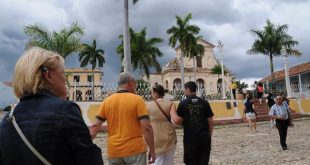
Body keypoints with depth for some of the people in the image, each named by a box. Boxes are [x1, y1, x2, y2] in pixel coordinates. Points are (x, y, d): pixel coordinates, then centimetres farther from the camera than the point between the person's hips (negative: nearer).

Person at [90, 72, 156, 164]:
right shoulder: (137, 99, -7)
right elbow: (146, 127, -12)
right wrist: (152, 150, -5)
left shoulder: (107, 101, 4)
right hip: (135, 150, -3)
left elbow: (96, 126, 2)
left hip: (114, 152, 4)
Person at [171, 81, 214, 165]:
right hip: (204, 137, 2)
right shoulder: (204, 102, 3)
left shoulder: (183, 103, -4)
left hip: (190, 138, -2)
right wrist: (209, 135, 13)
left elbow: (178, 121, -8)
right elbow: (210, 121, 3)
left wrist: (172, 111, 6)